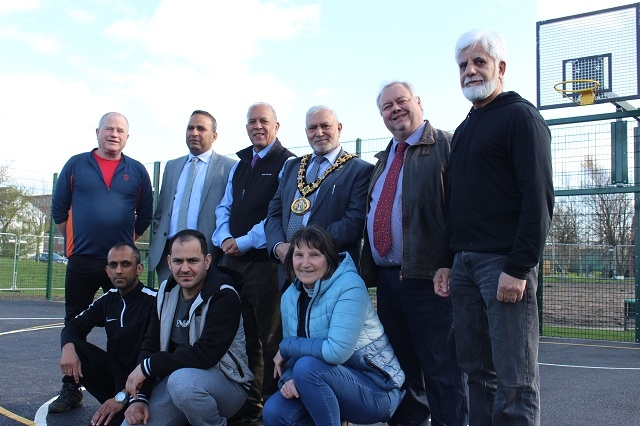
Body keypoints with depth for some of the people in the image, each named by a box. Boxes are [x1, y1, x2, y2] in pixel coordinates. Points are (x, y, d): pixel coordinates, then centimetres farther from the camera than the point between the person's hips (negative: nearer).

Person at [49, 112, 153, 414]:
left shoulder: (137, 171, 6)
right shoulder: (76, 164, 5)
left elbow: (145, 213, 12)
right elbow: (58, 207, 9)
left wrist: (129, 241, 10)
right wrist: (72, 239, 8)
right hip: (81, 260, 0)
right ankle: (71, 389, 16)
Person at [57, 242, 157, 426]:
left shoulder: (153, 301, -17)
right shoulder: (108, 299, 4)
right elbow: (75, 326, 8)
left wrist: (123, 397, -26)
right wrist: (68, 347, -18)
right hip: (115, 370, 7)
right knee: (75, 348, -11)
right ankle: (111, 400, -1)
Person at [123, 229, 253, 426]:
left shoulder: (224, 296, -19)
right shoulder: (167, 291, 4)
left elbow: (205, 354, -27)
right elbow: (150, 345, 3)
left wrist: (148, 366, -19)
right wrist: (138, 397, -9)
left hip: (225, 382, -6)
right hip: (174, 376, 7)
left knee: (182, 380, -36)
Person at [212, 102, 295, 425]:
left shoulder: (287, 163, -4)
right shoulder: (239, 165, 19)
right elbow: (224, 208, 19)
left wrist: (245, 241, -15)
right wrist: (224, 238, -1)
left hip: (266, 261, -7)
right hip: (234, 261, 7)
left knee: (270, 339, -1)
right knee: (250, 336, 15)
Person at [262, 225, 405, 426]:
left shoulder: (349, 286, -20)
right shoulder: (290, 296, 2)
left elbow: (337, 351, -29)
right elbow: (294, 355, 7)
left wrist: (287, 346, -16)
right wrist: (289, 379, -16)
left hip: (376, 389, -6)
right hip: (333, 382, 6)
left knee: (306, 367, -29)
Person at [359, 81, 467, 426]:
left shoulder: (446, 146, -3)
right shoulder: (384, 159, 21)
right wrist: (368, 268, 14)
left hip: (427, 279, -7)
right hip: (386, 279, 8)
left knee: (441, 370, 0)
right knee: (401, 369, 16)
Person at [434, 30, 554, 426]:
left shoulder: (520, 115, -3)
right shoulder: (464, 130, 21)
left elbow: (539, 198, -12)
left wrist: (518, 268, -18)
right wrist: (447, 263, 13)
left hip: (505, 263, -7)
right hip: (464, 263, 8)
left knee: (514, 381, -3)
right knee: (478, 371, 11)